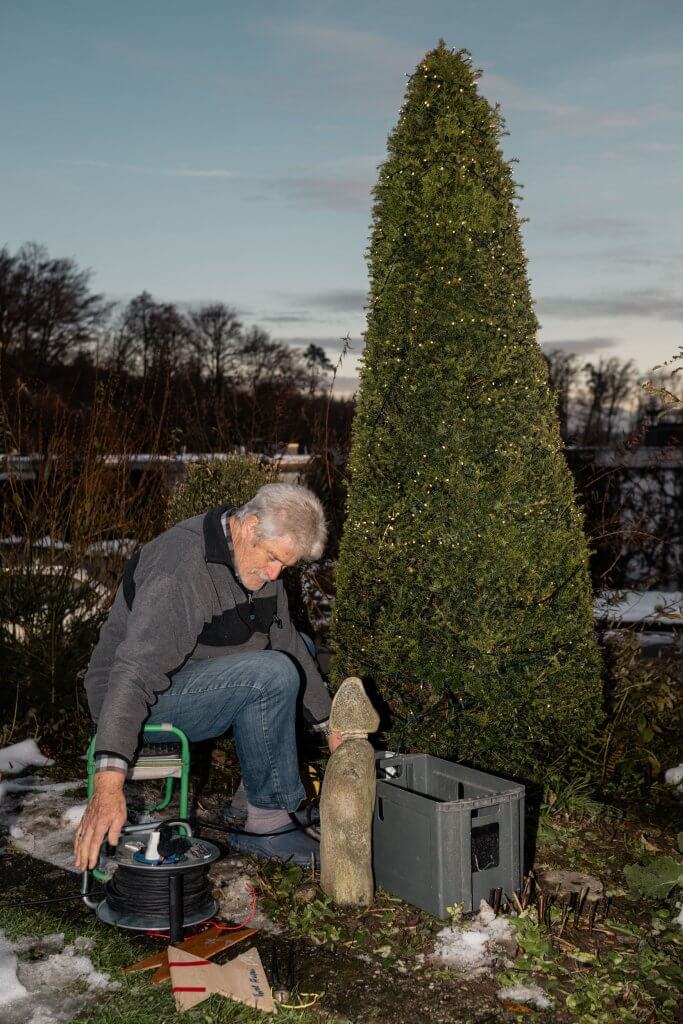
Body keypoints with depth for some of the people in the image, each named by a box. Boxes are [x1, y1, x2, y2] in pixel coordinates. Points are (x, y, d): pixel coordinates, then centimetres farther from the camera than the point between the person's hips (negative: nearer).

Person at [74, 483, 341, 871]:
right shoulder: (183, 566, -28)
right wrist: (109, 783, -47)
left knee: (300, 646, 12)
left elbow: (287, 643, 13)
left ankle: (255, 789, 9)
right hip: (148, 698, -9)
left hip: (194, 681, 9)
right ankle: (267, 821, -13)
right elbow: (136, 668, -39)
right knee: (272, 675, -27)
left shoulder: (256, 557, 1)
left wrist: (329, 723, 13)